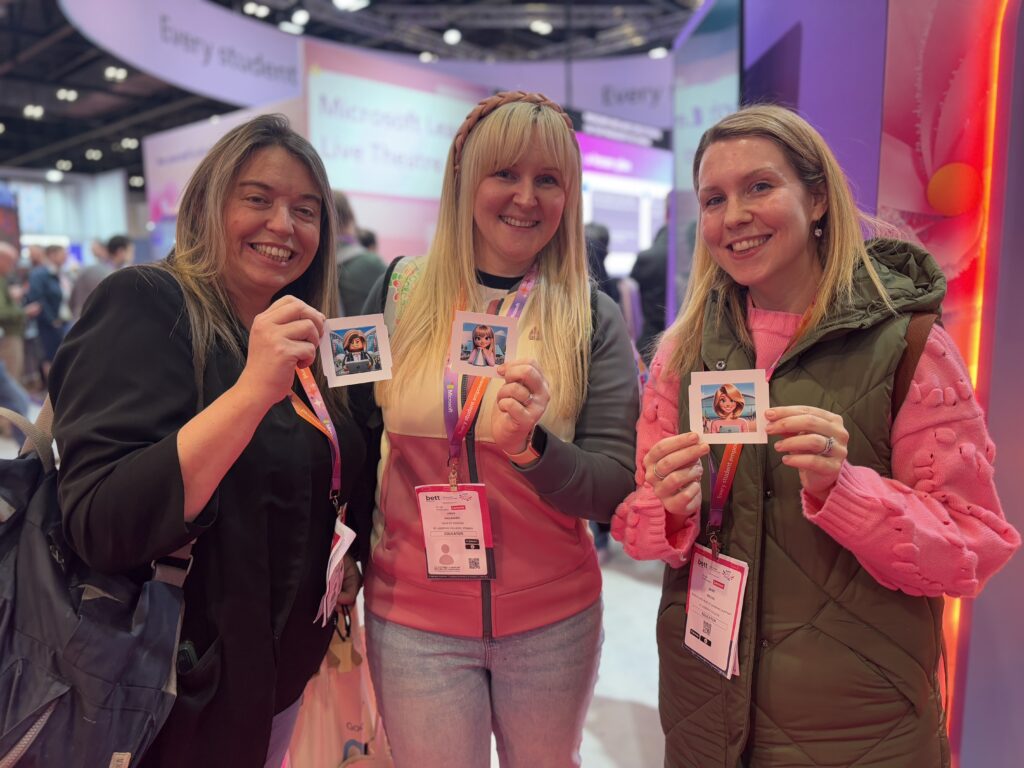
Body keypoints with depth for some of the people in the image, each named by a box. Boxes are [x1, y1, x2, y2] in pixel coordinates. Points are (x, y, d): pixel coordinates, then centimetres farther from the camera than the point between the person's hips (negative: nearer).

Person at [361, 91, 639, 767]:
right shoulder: (401, 292, -4)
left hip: (553, 621, 1)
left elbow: (616, 489, -10)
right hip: (413, 617, 0)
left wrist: (531, 446, -28)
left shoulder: (594, 319, -6)